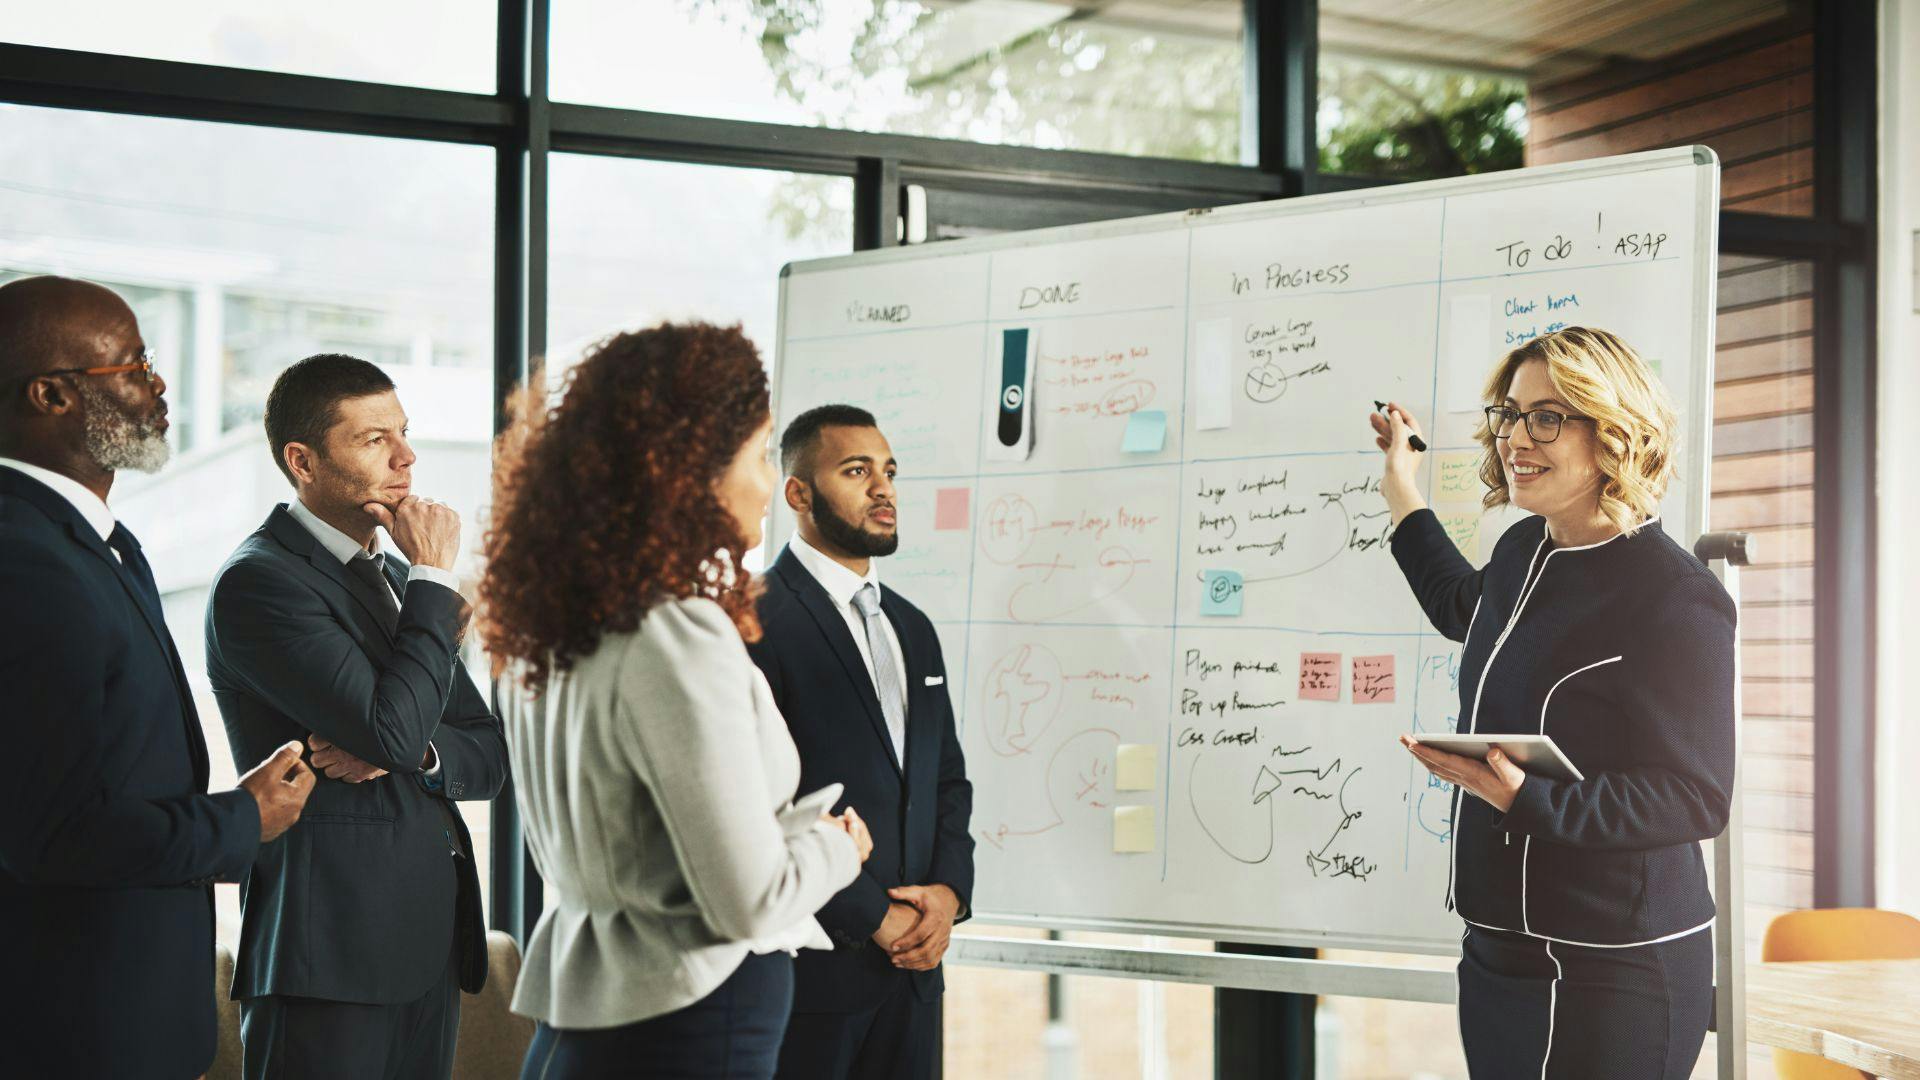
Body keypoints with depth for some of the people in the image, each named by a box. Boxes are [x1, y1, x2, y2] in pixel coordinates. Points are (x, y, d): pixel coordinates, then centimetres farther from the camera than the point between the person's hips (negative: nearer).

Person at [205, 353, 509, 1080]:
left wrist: (408, 750, -8)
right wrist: (434, 578, -13)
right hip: (331, 958, -8)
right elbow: (393, 727, -22)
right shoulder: (259, 581, -11)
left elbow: (489, 757, 13)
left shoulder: (395, 576, 16)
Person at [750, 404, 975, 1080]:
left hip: (912, 971, 7)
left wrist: (948, 891, 0)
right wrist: (874, 917, -14)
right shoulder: (755, 619, -10)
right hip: (806, 971, -7)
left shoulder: (913, 629, 16)